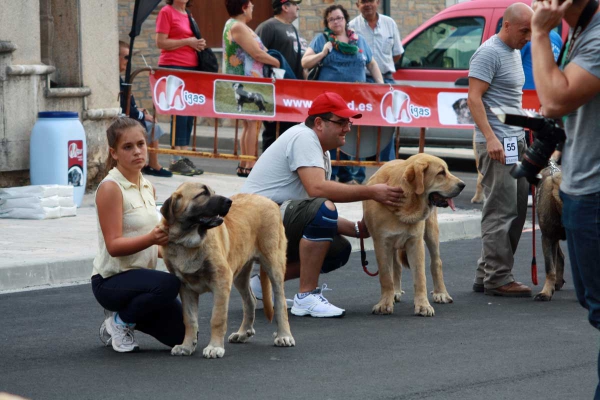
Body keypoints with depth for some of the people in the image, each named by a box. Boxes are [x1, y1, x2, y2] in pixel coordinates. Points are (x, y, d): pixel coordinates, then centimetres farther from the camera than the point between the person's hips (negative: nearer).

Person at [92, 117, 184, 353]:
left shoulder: (147, 186, 9)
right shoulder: (110, 188, -15)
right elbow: (114, 245, -22)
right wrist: (151, 239, -36)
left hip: (140, 276, 8)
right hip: (111, 280, -8)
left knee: (182, 335, -3)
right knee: (168, 284, -35)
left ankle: (127, 318, 18)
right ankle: (119, 321, -9)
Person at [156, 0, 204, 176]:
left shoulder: (188, 16, 17)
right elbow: (161, 43, -10)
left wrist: (199, 44, 4)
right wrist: (187, 42, -12)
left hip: (191, 67, 7)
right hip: (173, 67, -7)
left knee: (189, 114, 5)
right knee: (179, 113, -9)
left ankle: (184, 156, 9)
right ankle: (176, 160, -7)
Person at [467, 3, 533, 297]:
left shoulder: (515, 52, 17)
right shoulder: (489, 53, -11)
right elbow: (474, 98, -16)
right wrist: (490, 137, -23)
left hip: (516, 141, 10)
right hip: (497, 142, -10)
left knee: (517, 210, 10)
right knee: (501, 212, -7)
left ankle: (486, 275, 15)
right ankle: (498, 279, -3)